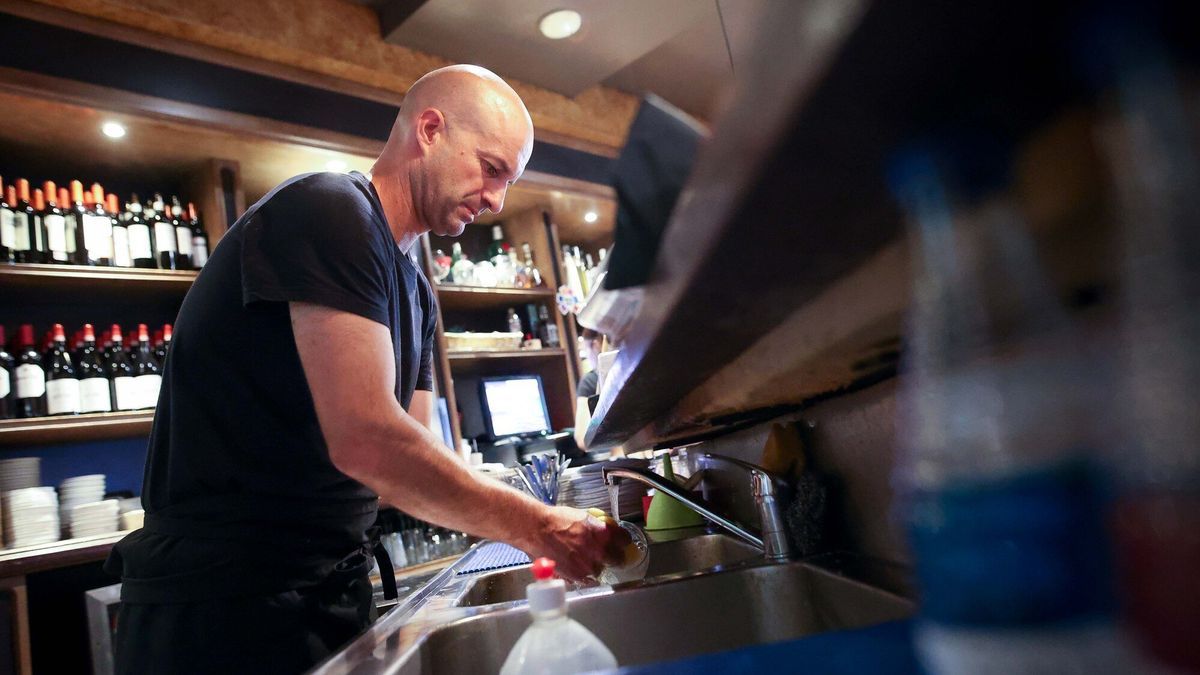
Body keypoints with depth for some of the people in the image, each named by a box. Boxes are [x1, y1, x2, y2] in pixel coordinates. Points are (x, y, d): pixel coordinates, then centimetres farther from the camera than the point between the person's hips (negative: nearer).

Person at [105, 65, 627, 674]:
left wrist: (544, 527, -2)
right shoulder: (329, 210, -17)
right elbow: (365, 443, -26)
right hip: (224, 602, -9)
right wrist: (536, 526, -16)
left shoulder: (414, 293, 12)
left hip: (329, 594, 9)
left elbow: (416, 468, 10)